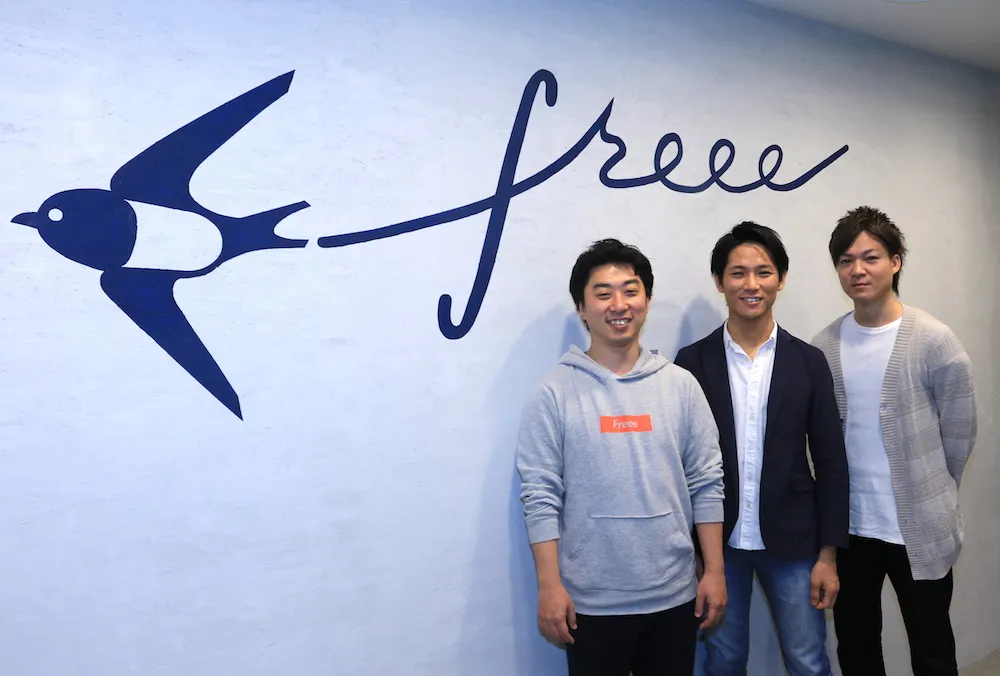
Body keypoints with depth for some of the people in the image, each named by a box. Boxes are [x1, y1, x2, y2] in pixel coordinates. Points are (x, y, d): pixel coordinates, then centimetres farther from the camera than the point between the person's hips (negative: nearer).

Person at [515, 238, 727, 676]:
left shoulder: (681, 386, 1)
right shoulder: (555, 392, -7)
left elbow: (706, 483, 4)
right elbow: (540, 496, -8)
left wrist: (714, 570, 2)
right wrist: (549, 586, -10)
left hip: (674, 595, 3)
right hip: (591, 602, -2)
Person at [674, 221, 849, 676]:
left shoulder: (808, 361, 0)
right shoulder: (692, 362, -3)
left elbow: (831, 464, 2)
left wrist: (828, 554, -1)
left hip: (793, 543, 1)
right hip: (717, 543, 0)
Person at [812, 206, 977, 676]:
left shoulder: (933, 340, -11)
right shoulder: (824, 346, -2)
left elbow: (958, 430, -3)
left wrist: (929, 495, 5)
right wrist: (838, 498, 7)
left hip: (920, 530, -3)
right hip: (848, 527, 3)